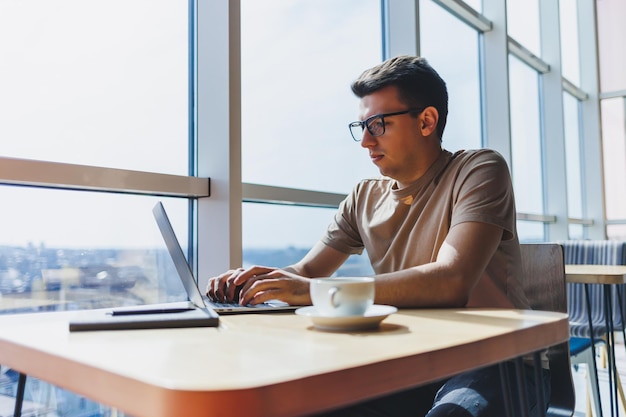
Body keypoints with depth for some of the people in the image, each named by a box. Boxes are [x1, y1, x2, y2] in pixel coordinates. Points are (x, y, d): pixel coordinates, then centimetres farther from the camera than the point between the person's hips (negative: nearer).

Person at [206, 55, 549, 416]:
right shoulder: (365, 198, 8)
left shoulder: (478, 170, -9)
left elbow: (451, 281, -25)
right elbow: (306, 271, 12)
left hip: (493, 363, -3)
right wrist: (259, 279, -12)